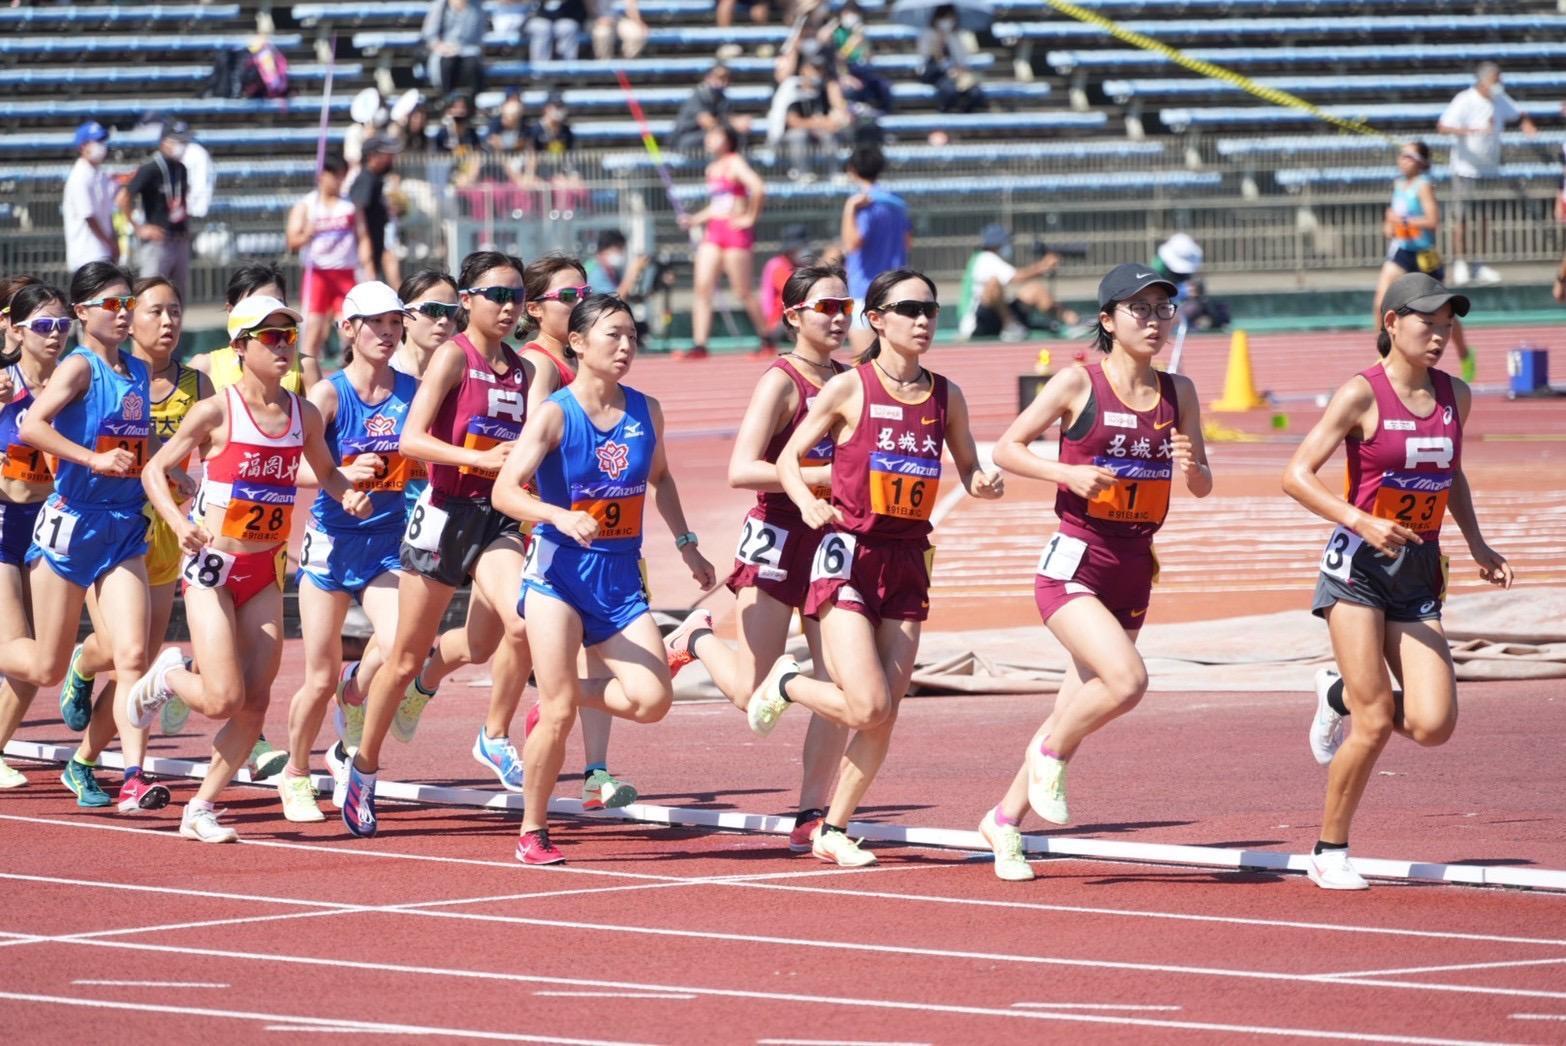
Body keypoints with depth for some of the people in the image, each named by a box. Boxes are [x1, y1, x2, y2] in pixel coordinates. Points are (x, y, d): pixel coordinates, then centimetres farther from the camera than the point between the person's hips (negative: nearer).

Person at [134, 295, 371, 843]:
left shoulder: (304, 414, 4)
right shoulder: (216, 412, -10)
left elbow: (325, 471, 21)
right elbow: (154, 470, -3)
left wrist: (348, 494, -2)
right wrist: (179, 523, -19)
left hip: (265, 572, 5)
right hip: (212, 568, -5)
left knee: (256, 701, -1)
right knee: (224, 699, -13)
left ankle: (201, 809, 12)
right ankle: (169, 675, 20)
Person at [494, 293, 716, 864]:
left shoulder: (646, 412, 6)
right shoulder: (555, 413, -9)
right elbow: (505, 490, -17)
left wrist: (686, 544, 20)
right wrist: (560, 516, -33)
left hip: (620, 577, 4)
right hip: (560, 569, -4)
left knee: (652, 699, -12)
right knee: (558, 713, -10)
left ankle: (562, 696, 17)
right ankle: (532, 832, 6)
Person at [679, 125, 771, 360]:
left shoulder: (735, 163, -7)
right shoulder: (712, 169, 17)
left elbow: (758, 189, -21)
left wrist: (750, 217, -14)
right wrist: (694, 219, 12)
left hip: (735, 230, -8)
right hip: (713, 232, 8)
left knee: (743, 292, -1)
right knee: (702, 287, -5)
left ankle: (766, 341, 13)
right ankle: (699, 344, -7)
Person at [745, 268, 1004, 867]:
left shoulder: (945, 397, 7)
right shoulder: (849, 389, -6)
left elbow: (968, 471, 17)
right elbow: (788, 458, 0)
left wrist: (984, 483, -7)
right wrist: (807, 501, -20)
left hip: (907, 563, 5)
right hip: (849, 554, -5)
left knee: (884, 716, 1)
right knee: (867, 708, -15)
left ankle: (833, 833, 15)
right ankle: (786, 682, 16)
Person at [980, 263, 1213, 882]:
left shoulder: (1178, 392, 7)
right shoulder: (1078, 384, -7)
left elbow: (1203, 487, 10)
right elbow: (1007, 448, -2)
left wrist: (1191, 469, -13)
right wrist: (1069, 472, -17)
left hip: (1134, 569, 6)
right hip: (1074, 565, -6)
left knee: (1082, 703, 10)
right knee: (1127, 679, -25)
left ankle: (1005, 820, 27)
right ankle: (1049, 753, 2)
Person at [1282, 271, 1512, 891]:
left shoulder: (1455, 396, 7)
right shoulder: (1362, 394, -9)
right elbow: (1297, 475, -12)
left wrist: (1477, 546, 13)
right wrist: (1362, 522, -24)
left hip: (1419, 571, 5)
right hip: (1359, 565, -5)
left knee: (1433, 724, -9)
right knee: (1375, 723, -11)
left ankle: (1340, 695, 22)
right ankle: (1330, 855, 7)